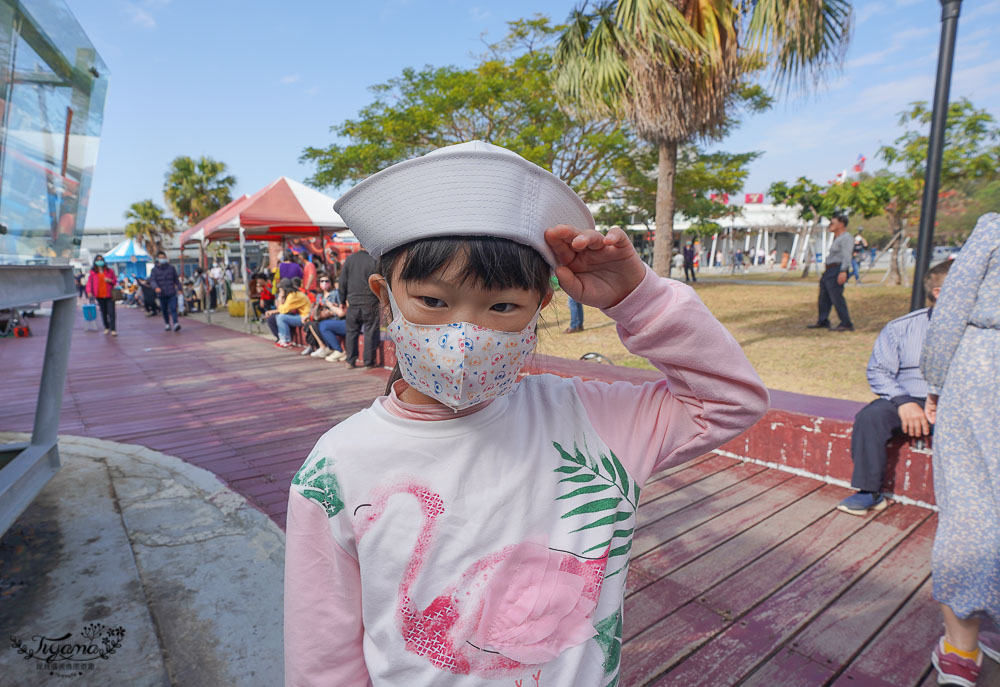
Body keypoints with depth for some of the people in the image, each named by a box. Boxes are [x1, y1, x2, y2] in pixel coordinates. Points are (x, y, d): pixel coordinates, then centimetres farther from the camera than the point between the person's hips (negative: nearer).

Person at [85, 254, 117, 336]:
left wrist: (110, 280, -9)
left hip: (109, 295, -1)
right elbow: (89, 282, 3)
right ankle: (107, 328, 24)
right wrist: (89, 291, -12)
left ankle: (113, 330, -8)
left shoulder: (110, 271, 7)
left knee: (111, 312, -8)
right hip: (99, 296, 1)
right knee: (103, 313, 8)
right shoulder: (92, 272, 5)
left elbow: (115, 281, 13)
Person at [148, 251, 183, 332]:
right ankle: (167, 324, 25)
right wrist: (156, 287, -28)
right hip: (161, 294, 1)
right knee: (164, 310, 10)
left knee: (173, 308, -14)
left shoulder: (171, 268, 7)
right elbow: (152, 280, -9)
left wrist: (179, 288, 13)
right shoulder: (154, 270, 2)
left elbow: (176, 279, 14)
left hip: (172, 293, -1)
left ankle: (176, 324, -25)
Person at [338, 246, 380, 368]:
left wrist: (343, 299, 16)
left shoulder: (349, 259, 3)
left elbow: (343, 282, 8)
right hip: (370, 303, -4)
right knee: (370, 333, 4)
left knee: (351, 332, 13)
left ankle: (350, 360, 16)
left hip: (353, 303, 4)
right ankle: (369, 361, 8)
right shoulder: (374, 261, -10)